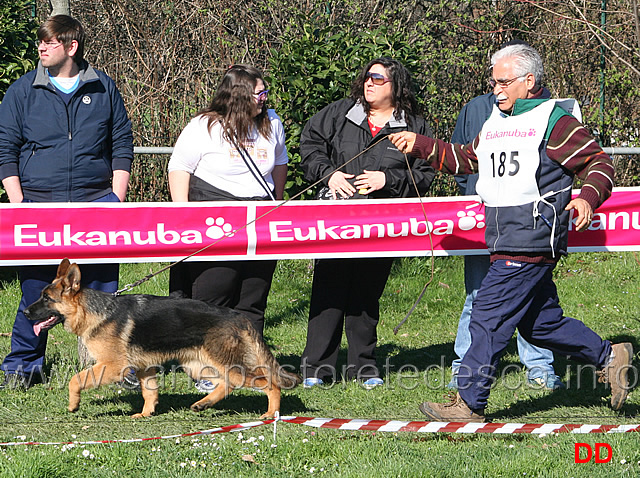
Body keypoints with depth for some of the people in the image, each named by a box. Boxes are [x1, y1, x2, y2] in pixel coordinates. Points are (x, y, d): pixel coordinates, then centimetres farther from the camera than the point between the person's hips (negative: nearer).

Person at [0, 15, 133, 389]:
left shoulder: (103, 89, 9)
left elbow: (122, 145, 12)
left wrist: (117, 200, 3)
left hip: (96, 203, 0)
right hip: (39, 206, 0)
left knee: (101, 290, -1)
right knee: (36, 291, -1)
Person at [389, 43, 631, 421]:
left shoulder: (554, 121, -6)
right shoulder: (494, 124, 18)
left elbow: (599, 163, -6)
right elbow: (465, 160, 26)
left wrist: (588, 198, -23)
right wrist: (420, 145, 17)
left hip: (530, 243, -9)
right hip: (506, 244, 9)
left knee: (489, 317, -9)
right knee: (540, 323, 14)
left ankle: (469, 403, -4)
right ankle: (609, 358, 28)